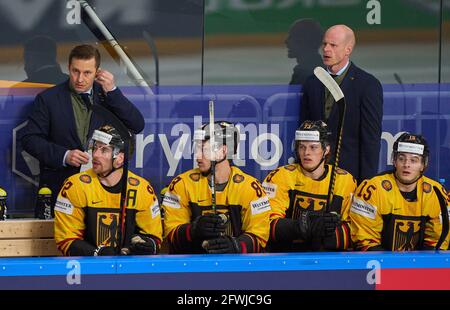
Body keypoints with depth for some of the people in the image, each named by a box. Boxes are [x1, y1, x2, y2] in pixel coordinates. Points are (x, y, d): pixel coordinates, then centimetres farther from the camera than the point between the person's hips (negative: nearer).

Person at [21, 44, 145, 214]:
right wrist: (63, 155, -14)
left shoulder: (107, 96, 8)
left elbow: (137, 126, 0)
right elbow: (29, 139, 0)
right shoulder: (48, 99, 2)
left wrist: (112, 91, -8)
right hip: (59, 186, -1)